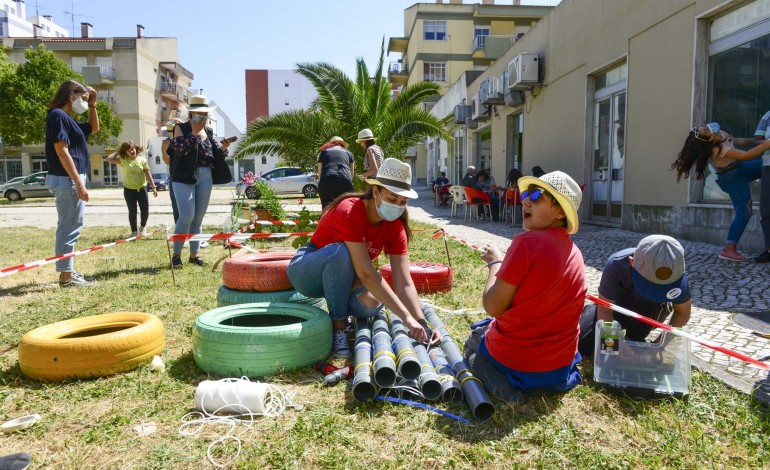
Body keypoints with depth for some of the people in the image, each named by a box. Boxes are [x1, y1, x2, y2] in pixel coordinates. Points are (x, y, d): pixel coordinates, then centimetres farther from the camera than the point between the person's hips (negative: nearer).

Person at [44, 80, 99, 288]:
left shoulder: (67, 118, 17)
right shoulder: (58, 115, -12)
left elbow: (94, 128, 33)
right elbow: (62, 151, -20)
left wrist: (92, 106, 19)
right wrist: (78, 183, -23)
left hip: (69, 180, 11)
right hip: (67, 180, -11)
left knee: (67, 227, 15)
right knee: (70, 228, -6)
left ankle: (67, 271, 24)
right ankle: (66, 276, -1)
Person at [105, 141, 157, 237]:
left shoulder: (142, 160, -2)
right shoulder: (123, 160, -2)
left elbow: (148, 175, -2)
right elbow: (109, 159, -11)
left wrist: (153, 187, -6)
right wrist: (118, 151, -3)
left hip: (141, 188, 0)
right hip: (129, 189, 0)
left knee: (145, 210, -2)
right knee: (132, 212, 3)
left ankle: (143, 227, 26)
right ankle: (134, 231, 18)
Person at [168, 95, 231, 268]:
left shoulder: (208, 131, 11)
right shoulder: (181, 128, -2)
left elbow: (216, 154, 12)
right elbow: (180, 149, -18)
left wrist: (223, 148, -8)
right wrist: (194, 133, -16)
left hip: (205, 177, 5)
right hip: (184, 178, -5)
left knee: (198, 218, 8)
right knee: (187, 216, -15)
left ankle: (194, 254, 17)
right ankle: (176, 254, 0)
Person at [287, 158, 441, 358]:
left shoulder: (395, 227, -12)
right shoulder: (348, 212, -31)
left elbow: (404, 283, -19)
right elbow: (366, 273, -40)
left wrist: (421, 324, -34)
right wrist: (406, 317, -44)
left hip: (342, 279, 5)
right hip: (307, 271, -5)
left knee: (371, 304, -27)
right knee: (340, 252, -37)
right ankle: (338, 328, -22)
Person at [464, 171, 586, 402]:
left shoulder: (528, 242, -22)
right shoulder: (573, 251, 0)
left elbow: (493, 307, -20)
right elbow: (545, 308, 8)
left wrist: (495, 262, -6)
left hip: (514, 361, -7)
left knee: (474, 337, 27)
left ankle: (500, 382, -3)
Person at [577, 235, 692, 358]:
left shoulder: (675, 275, -33)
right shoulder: (617, 265, -37)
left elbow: (683, 312, -15)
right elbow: (605, 311, -27)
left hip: (649, 314, 1)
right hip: (616, 306, -1)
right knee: (579, 345, -17)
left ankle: (634, 341, -6)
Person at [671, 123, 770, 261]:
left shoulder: (721, 134, -7)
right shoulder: (718, 149, -33)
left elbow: (737, 141, 11)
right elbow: (746, 155, -35)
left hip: (739, 168, 9)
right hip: (733, 178, -9)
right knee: (744, 212, -9)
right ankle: (729, 250, -7)